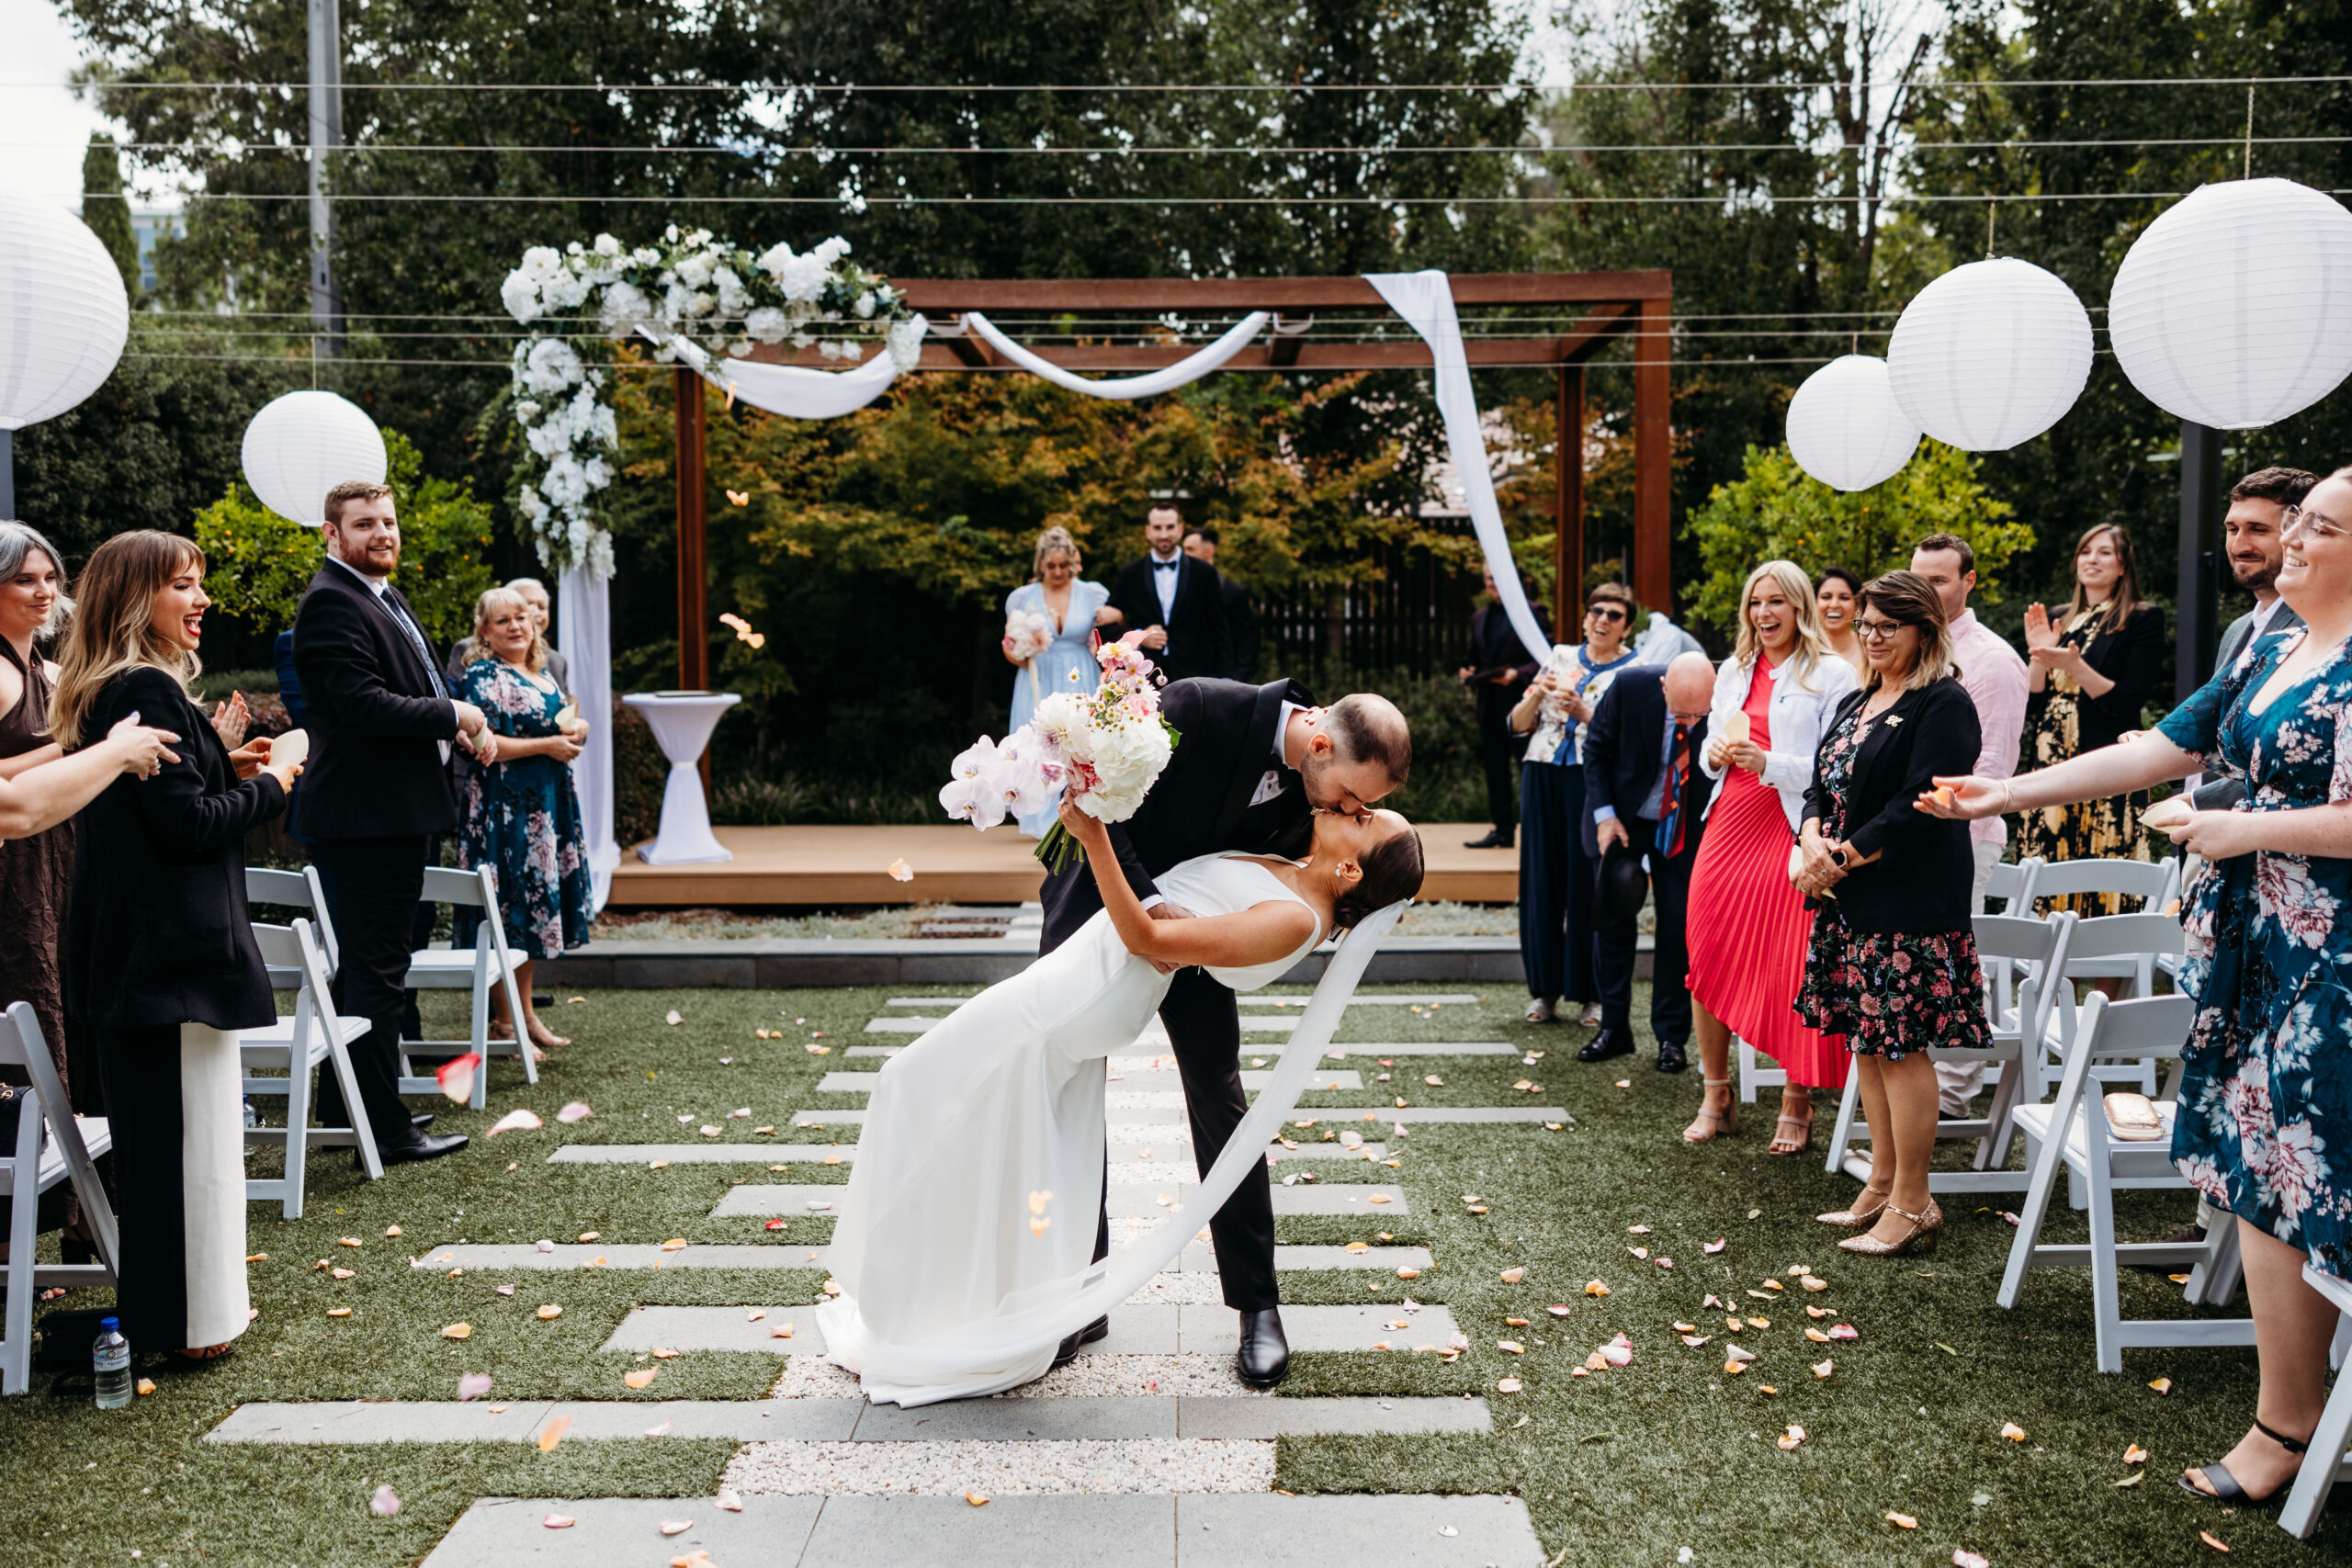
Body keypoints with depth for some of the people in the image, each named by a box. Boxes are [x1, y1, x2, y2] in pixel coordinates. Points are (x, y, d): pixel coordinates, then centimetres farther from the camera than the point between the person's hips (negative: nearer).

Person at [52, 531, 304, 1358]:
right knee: (191, 1134, -2)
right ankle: (194, 1321, 7)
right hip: (179, 949, -11)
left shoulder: (103, 692, 13)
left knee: (146, 1128, 18)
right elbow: (189, 826, -20)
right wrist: (272, 779, -7)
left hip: (128, 952, 11)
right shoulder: (150, 690, -17)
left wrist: (228, 769, 10)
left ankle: (150, 1305, 30)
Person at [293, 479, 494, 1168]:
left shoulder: (382, 595, 18)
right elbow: (363, 704, -25)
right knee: (376, 969, -5)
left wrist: (466, 724, 6)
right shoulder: (332, 601, -15)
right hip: (364, 817, -11)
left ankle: (342, 1100, 32)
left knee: (367, 963, 19)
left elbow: (414, 686, 26)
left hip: (393, 814, 11)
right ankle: (386, 1128, 1)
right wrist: (455, 715, -14)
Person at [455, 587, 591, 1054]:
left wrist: (576, 729, 4)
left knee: (536, 905, 12)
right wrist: (547, 745, -17)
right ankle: (504, 1022, 3)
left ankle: (526, 1012, 20)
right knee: (508, 907, -4)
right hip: (504, 807, -8)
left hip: (547, 805, 8)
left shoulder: (544, 675, 16)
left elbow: (563, 724, 27)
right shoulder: (483, 676, -9)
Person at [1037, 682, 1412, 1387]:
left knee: (1219, 1100, -2)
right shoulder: (1200, 708, -32)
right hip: (1101, 899, -3)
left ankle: (1257, 1305, 9)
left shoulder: (1316, 788, -16)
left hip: (1192, 920, 3)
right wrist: (1148, 896, -37)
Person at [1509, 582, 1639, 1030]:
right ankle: (1544, 988, 14)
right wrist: (1536, 695, -9)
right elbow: (1519, 724, 10)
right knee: (1541, 879, 4)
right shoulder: (1560, 656, 13)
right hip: (1543, 777, 4)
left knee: (1590, 882, -4)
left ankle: (1592, 994, 6)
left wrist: (1584, 712, -17)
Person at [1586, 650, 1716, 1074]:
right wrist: (1604, 814, -13)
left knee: (1678, 925, -1)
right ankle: (1614, 1026, 18)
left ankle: (1671, 1035, 12)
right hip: (1623, 818, 1)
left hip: (1684, 829, -1)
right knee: (1615, 917, 5)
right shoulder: (1629, 686, -24)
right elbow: (1596, 749, -7)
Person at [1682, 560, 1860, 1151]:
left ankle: (1797, 1104, 9)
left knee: (1793, 968, -5)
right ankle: (1715, 1098, 18)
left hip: (1793, 832, -6)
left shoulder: (1832, 675, -3)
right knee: (1708, 959, 5)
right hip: (1729, 825, 6)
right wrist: (1714, 753, 0)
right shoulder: (1733, 671, 17)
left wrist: (1767, 763, -20)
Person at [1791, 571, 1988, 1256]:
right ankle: (1881, 1185, 24)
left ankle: (1912, 1205, 5)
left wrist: (1842, 860, -15)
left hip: (1909, 904, -9)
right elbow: (1822, 785, 14)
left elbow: (1916, 808, -18)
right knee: (1867, 1041, 14)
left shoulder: (1944, 706, -10)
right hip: (1851, 900, 9)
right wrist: (1813, 840, -6)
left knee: (1901, 1046, -4)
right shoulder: (1856, 703, 17)